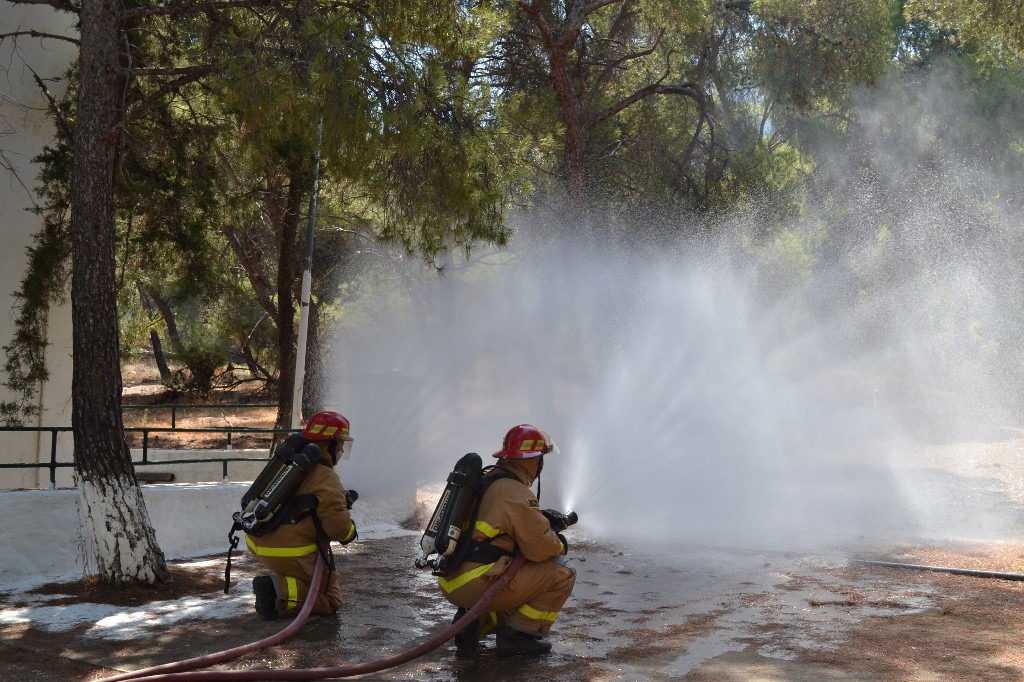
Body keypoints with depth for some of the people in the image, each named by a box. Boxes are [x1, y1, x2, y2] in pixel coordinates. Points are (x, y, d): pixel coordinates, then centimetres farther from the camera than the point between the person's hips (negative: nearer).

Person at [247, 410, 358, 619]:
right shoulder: (326, 478, -14)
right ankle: (279, 590, -16)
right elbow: (337, 525, -19)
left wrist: (340, 499, 18)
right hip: (290, 553, -9)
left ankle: (283, 580, 17)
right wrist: (350, 531, 3)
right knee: (330, 600, 4)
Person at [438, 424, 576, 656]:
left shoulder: (483, 481, 16)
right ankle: (519, 634, 0)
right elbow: (540, 546, -17)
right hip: (475, 583, -9)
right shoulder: (516, 493, -13)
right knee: (562, 574, -2)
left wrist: (545, 521, 19)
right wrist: (560, 544, 5)